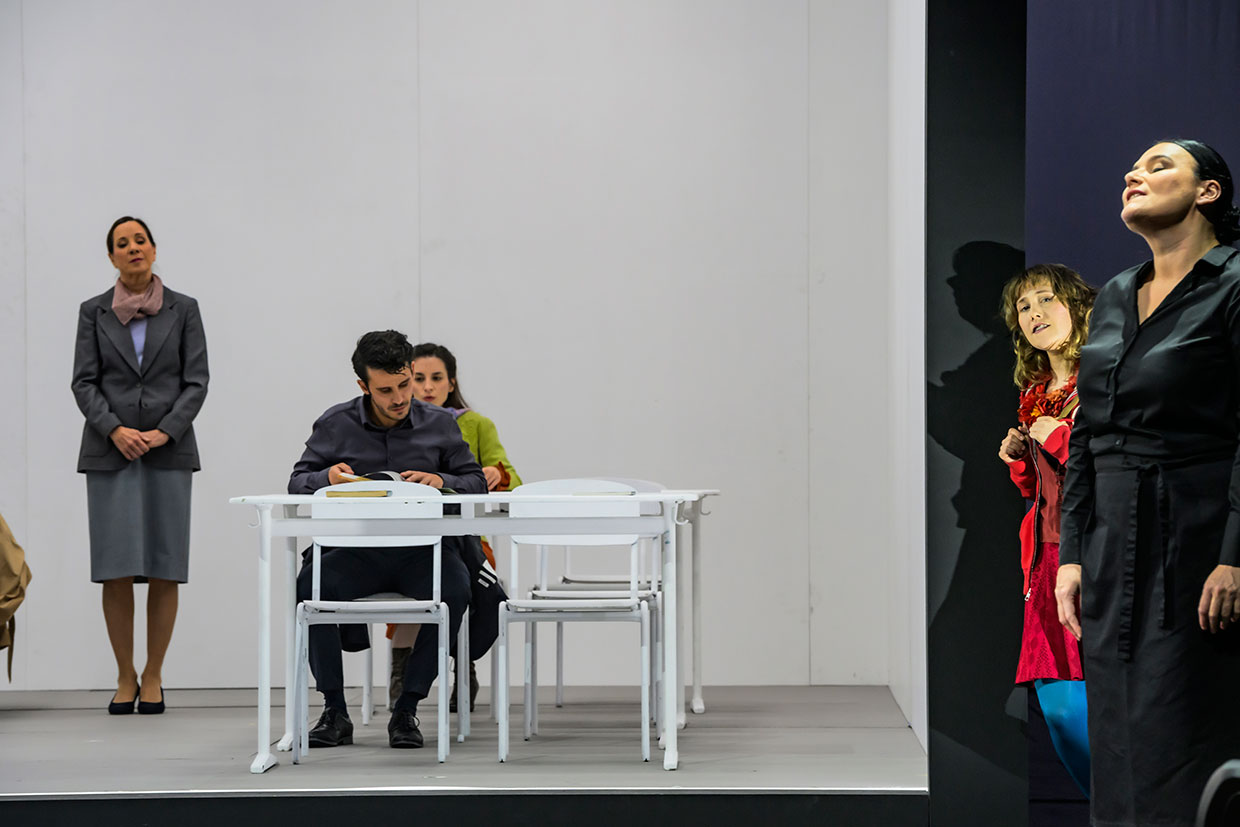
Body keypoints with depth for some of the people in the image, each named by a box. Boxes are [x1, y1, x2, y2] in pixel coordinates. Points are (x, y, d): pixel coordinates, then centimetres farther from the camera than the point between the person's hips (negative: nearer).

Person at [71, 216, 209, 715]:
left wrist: (164, 432, -11)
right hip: (109, 453, 0)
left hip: (169, 451, 0)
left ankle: (153, 677, 8)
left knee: (165, 570, -1)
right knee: (116, 570, -3)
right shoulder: (94, 312, 7)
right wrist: (115, 429, -13)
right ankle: (124, 677, 8)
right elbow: (83, 382, 2)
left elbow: (196, 381, 2)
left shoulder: (183, 310, 6)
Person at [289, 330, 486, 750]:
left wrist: (441, 480, -15)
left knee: (455, 589, -33)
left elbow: (476, 482, 6)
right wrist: (327, 476, -16)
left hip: (422, 549, 0)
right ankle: (335, 712, -16)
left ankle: (406, 710, -19)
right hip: (356, 552, 0)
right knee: (311, 584, -30)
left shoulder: (439, 424, 6)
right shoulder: (336, 424, 6)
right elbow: (298, 482, 7)